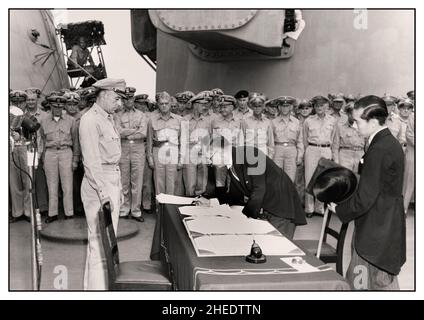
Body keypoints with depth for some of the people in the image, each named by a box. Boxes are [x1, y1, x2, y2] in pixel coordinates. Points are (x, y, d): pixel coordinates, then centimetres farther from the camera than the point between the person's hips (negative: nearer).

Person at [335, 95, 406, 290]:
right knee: (387, 281, 19)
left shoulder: (378, 151, -22)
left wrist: (339, 209, -6)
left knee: (361, 283, 2)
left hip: (375, 234, -10)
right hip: (388, 229, 10)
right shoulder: (391, 143, 9)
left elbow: (364, 198, -22)